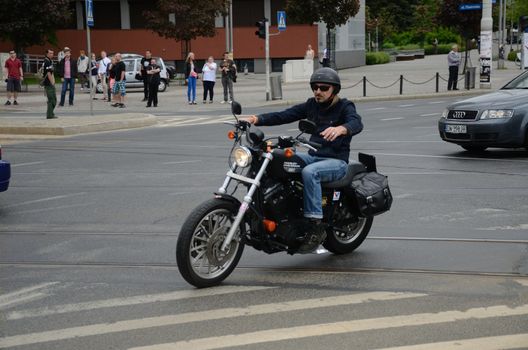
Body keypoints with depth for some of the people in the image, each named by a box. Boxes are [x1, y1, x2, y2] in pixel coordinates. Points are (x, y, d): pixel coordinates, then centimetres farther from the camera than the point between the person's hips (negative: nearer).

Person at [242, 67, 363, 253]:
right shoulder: (312, 105, 11)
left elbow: (356, 123, -28)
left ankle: (316, 226, -33)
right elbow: (284, 116, 3)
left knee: (309, 172, -36)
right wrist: (257, 119, -13)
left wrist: (340, 129, -52)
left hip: (337, 161, -6)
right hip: (313, 156, 7)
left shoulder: (345, 106, -6)